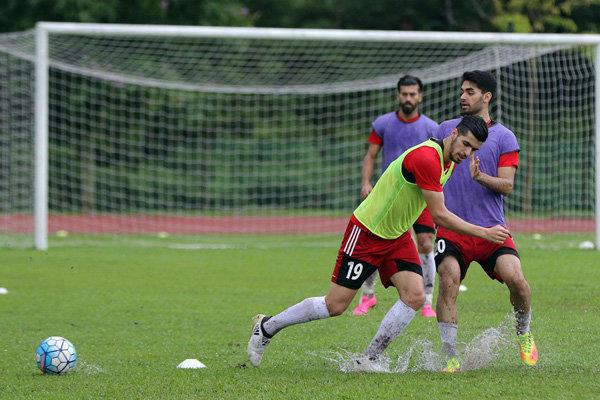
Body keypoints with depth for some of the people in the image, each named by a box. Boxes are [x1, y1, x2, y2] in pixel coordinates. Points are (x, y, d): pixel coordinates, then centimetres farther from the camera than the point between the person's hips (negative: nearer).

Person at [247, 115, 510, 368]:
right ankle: (267, 327, 16)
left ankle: (368, 359, -2)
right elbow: (440, 216, -28)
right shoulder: (426, 159, -29)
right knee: (335, 305, -4)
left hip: (397, 237, 8)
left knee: (414, 296, -12)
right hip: (366, 232, -8)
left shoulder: (449, 161, 1)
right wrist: (484, 233, -25)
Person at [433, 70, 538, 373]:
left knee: (515, 278, -19)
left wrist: (480, 177, -21)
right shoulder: (446, 129, 11)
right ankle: (451, 357, -13)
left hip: (492, 228, -1)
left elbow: (507, 186, -4)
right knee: (448, 283, -19)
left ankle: (523, 334, 11)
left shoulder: (504, 137, 4)